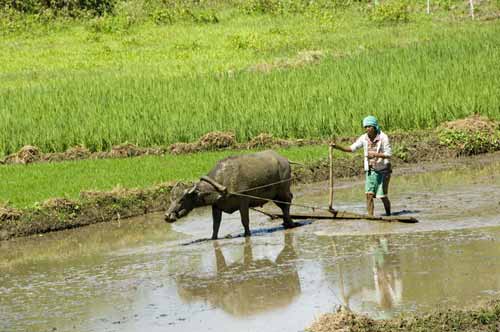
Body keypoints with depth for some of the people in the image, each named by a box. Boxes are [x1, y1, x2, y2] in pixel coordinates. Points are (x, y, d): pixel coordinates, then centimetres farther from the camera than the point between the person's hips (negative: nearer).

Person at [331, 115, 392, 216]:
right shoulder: (364, 138, -3)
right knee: (369, 194, -9)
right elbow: (352, 148, -4)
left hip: (383, 170, -4)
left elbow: (388, 155, -17)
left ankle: (388, 215, 21)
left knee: (382, 196, -1)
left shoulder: (383, 137, -16)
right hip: (371, 170, 4)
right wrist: (337, 147, -16)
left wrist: (376, 154, -33)